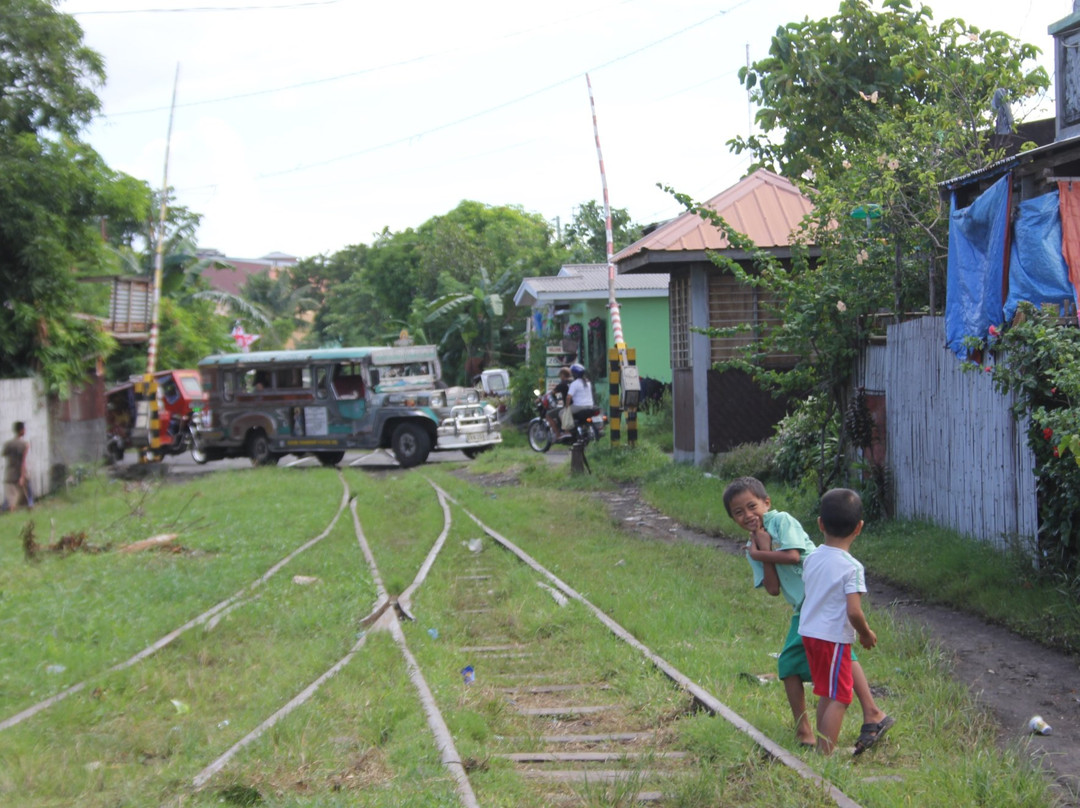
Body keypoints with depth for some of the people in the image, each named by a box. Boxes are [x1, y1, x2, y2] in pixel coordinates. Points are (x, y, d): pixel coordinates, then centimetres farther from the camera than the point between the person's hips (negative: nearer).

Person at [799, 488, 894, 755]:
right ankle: (825, 754, -2)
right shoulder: (851, 567, -18)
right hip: (834, 638, -7)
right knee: (838, 698, 0)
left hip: (809, 633, 7)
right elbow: (854, 612, -23)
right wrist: (866, 633, -5)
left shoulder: (811, 559, 2)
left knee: (826, 694, 19)